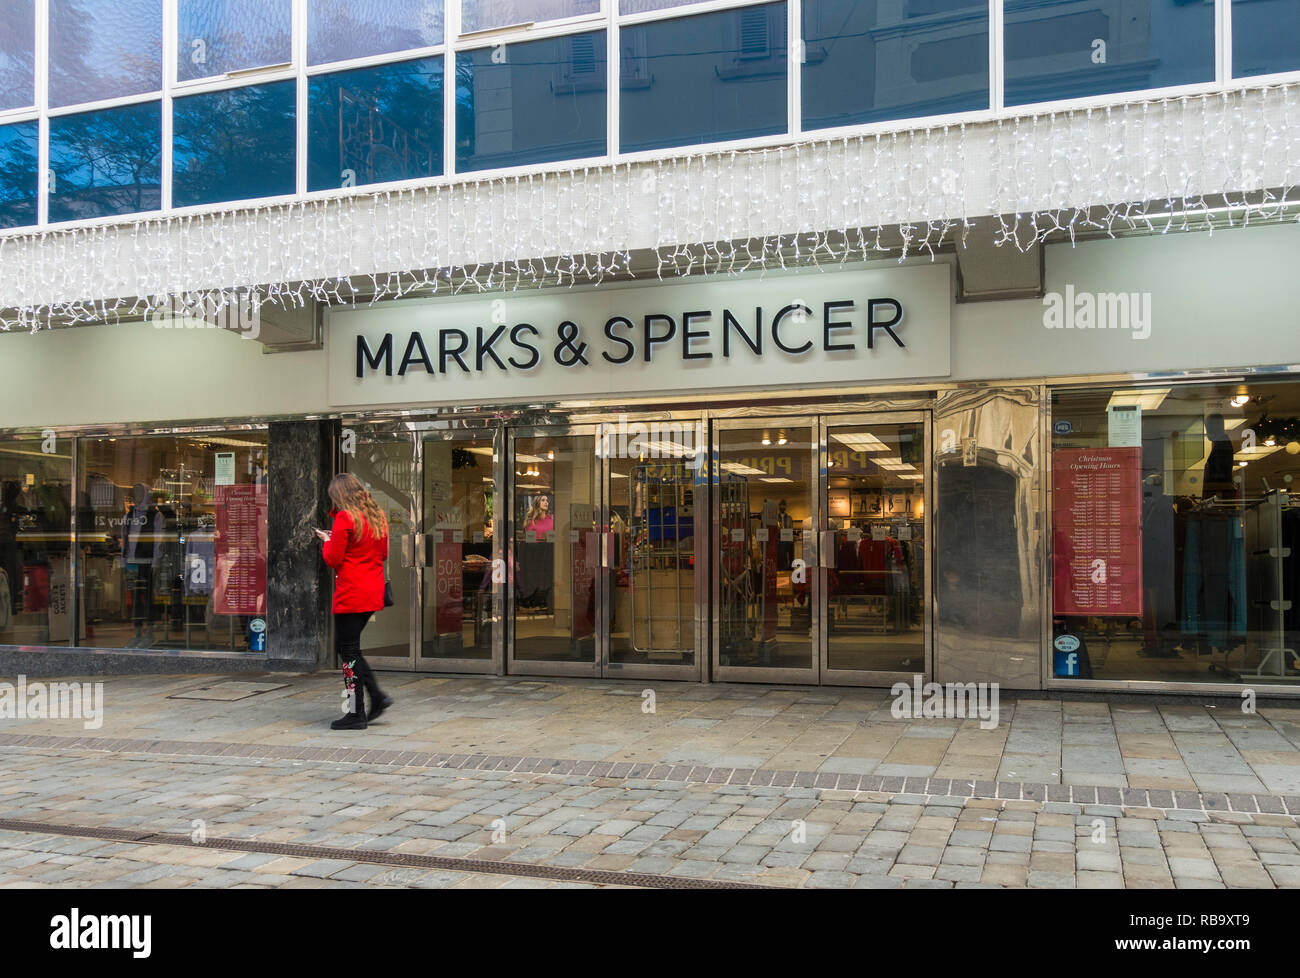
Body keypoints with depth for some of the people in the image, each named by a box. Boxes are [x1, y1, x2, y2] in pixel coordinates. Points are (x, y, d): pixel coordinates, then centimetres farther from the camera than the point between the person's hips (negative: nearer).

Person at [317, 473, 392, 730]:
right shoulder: (378, 516, 10)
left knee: (348, 650, 0)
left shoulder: (345, 517, -12)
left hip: (351, 595, -8)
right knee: (345, 645, 18)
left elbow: (333, 559, -11)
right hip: (373, 592, 8)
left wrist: (327, 541, 8)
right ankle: (377, 696, 12)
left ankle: (356, 714, 4)